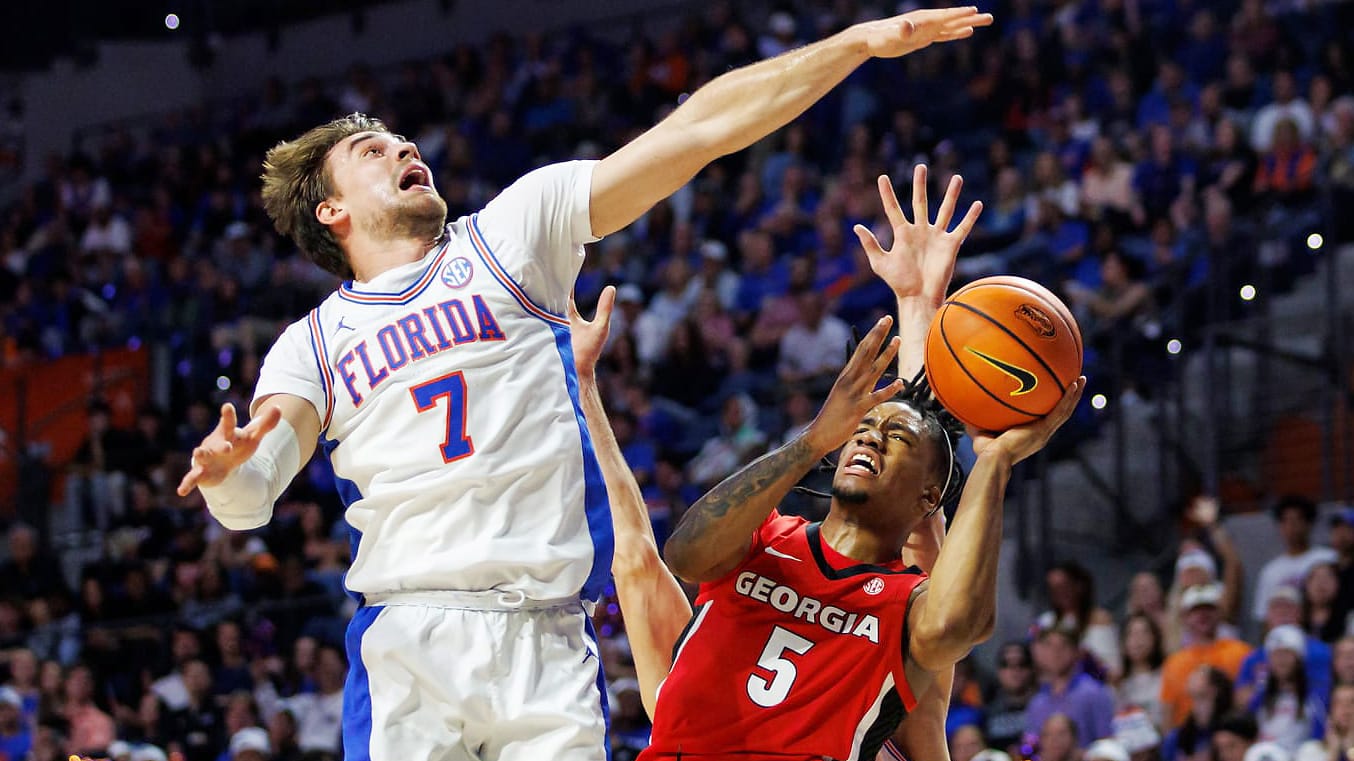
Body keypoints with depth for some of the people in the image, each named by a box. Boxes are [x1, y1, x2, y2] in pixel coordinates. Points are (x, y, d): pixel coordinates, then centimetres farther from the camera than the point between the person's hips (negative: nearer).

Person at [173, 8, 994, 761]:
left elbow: (698, 131, 10)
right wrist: (226, 470, -24)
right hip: (405, 646, 0)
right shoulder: (313, 343, 17)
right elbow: (251, 497, 1)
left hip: (547, 642, 1)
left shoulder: (511, 234, 16)